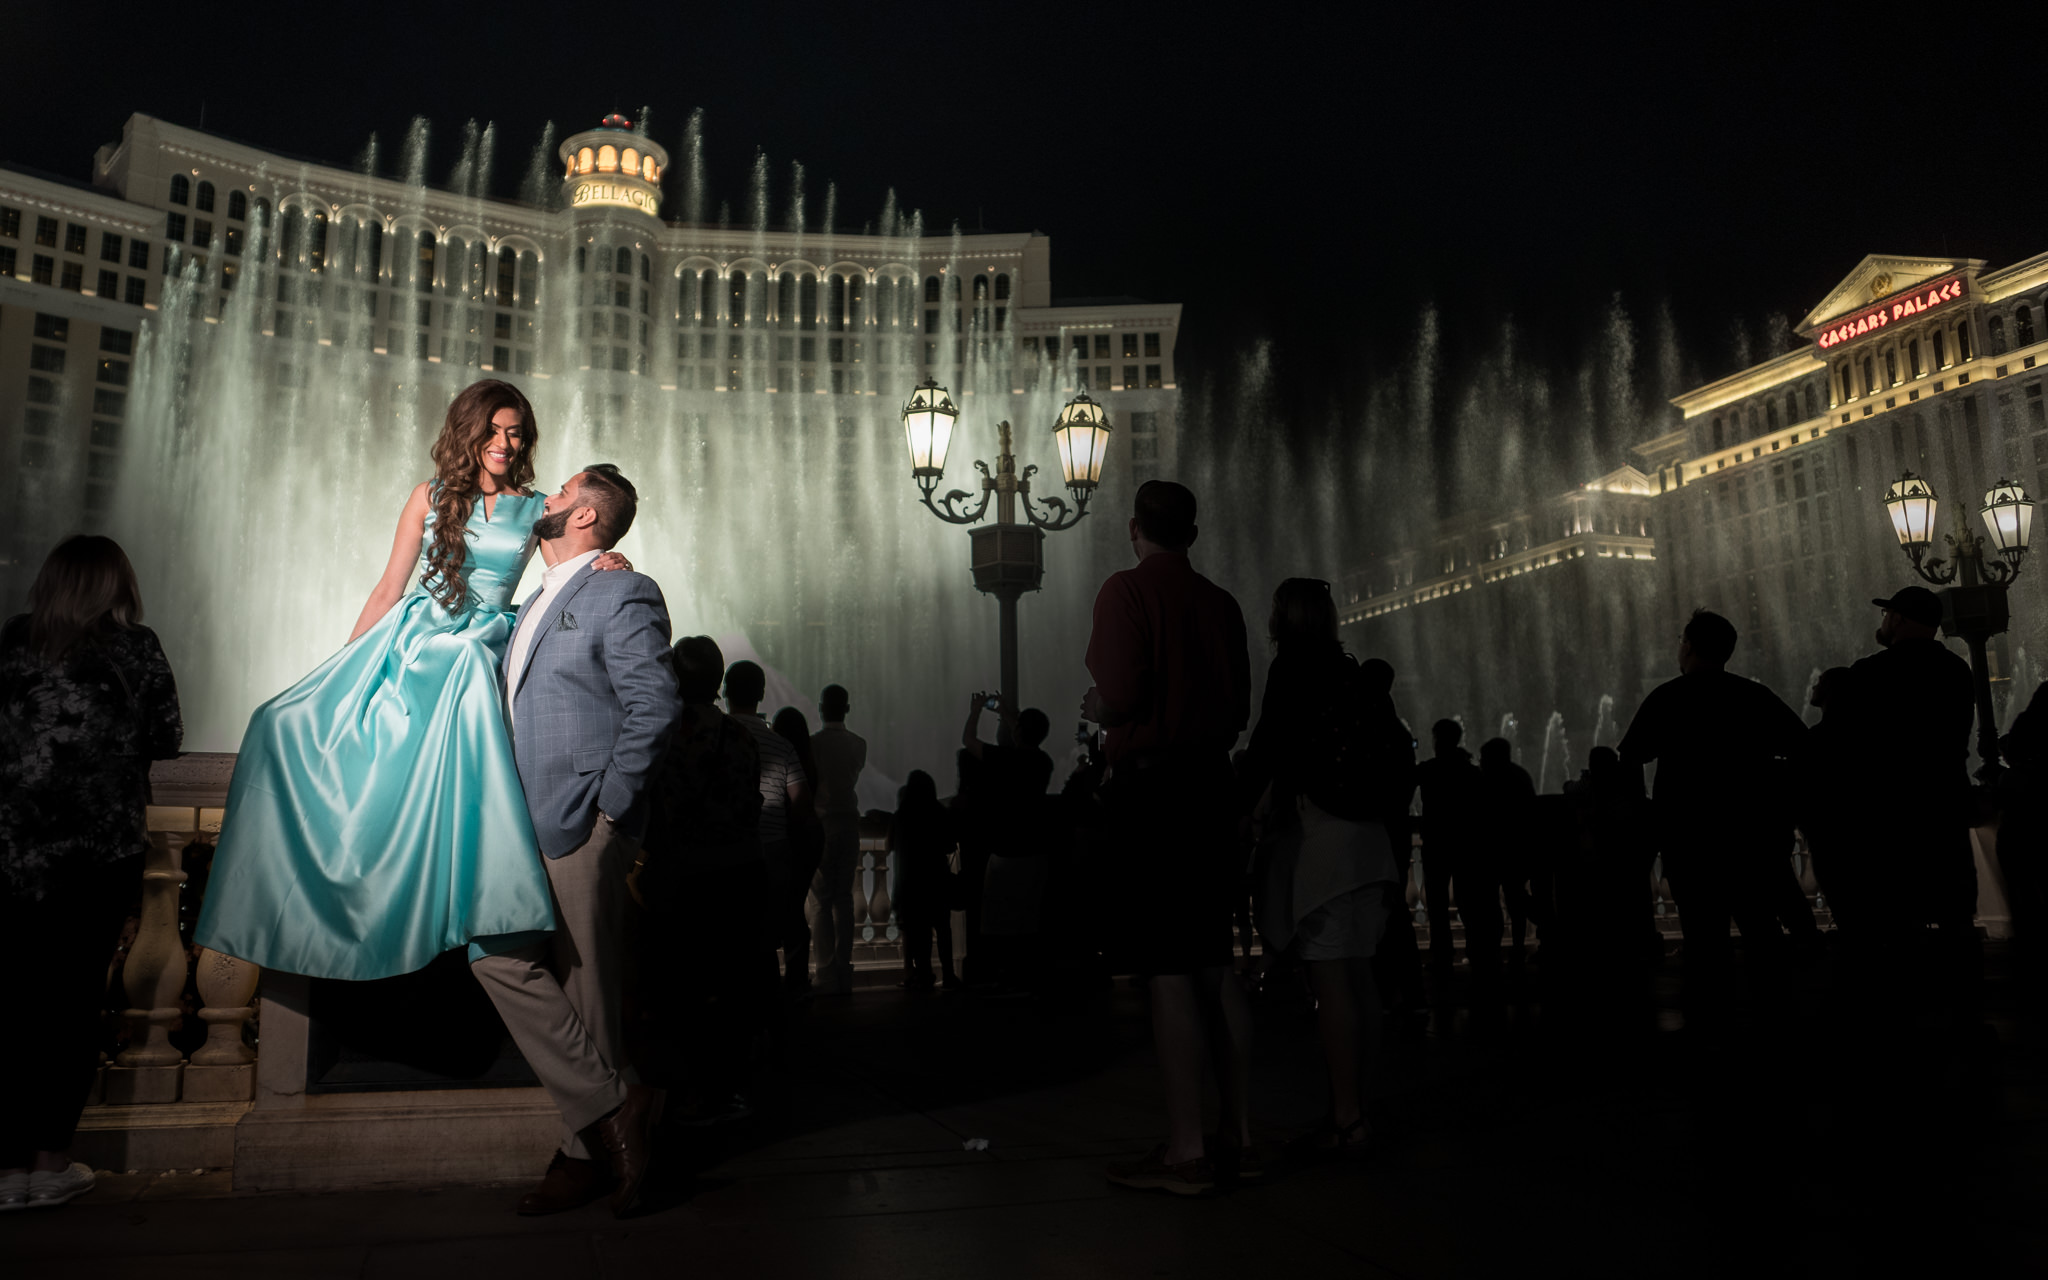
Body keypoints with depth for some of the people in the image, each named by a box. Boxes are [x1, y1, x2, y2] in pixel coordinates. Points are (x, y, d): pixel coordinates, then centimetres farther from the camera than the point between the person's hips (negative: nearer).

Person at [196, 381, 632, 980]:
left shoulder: (538, 510, 8)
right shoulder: (431, 498, 10)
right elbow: (388, 589, 11)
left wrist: (605, 567, -17)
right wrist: (345, 663, 8)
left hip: (476, 657, -2)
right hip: (407, 642, 2)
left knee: (449, 775, -24)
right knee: (289, 724, -9)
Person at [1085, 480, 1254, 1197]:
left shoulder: (1126, 591, -6)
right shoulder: (1221, 603, 11)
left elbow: (1121, 694, -17)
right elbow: (1238, 709, 12)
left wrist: (1095, 709, 4)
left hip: (1151, 784, -7)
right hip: (1212, 782, 7)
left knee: (1167, 970, -5)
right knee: (1214, 963, 14)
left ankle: (1184, 1152, 0)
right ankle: (1238, 1131, 21)